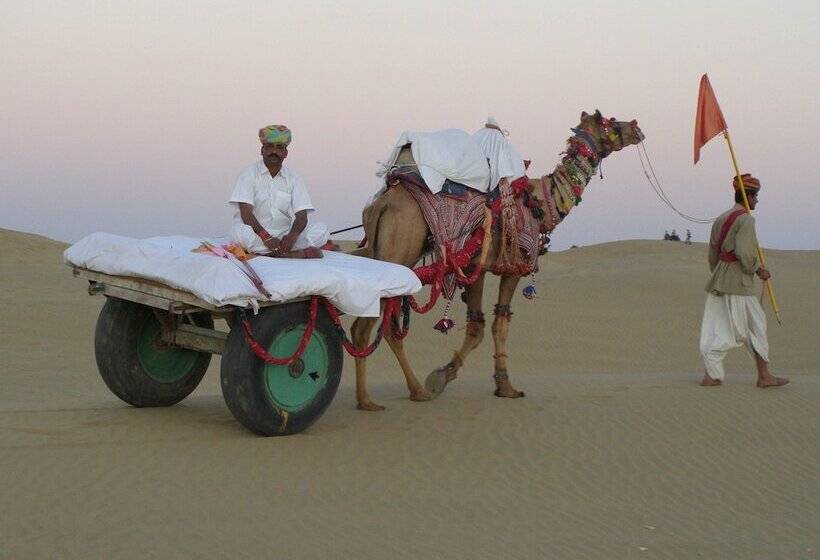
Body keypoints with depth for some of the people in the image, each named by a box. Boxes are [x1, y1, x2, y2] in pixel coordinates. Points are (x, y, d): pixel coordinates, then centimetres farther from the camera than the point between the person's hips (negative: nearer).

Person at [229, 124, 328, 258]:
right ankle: (303, 253, -34)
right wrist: (265, 237, -28)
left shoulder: (293, 177, 8)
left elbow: (301, 215, -2)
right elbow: (245, 212, -12)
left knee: (321, 229, -18)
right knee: (240, 232, -36)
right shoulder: (249, 173, -1)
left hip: (284, 234, 2)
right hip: (257, 234, -2)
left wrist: (293, 235, -25)